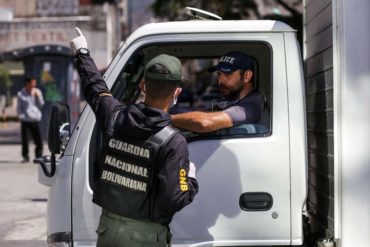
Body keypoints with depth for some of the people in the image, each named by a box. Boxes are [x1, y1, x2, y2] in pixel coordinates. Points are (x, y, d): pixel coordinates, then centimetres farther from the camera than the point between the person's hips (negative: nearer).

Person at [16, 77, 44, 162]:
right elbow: (19, 108, 6)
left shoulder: (37, 92, 8)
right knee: (25, 140, 2)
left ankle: (38, 156, 9)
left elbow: (41, 105, 8)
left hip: (35, 120, 2)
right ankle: (25, 157, 13)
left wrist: (38, 97, -6)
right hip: (25, 120, -2)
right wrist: (22, 116, -5)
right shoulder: (21, 94, 1)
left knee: (38, 140, -3)